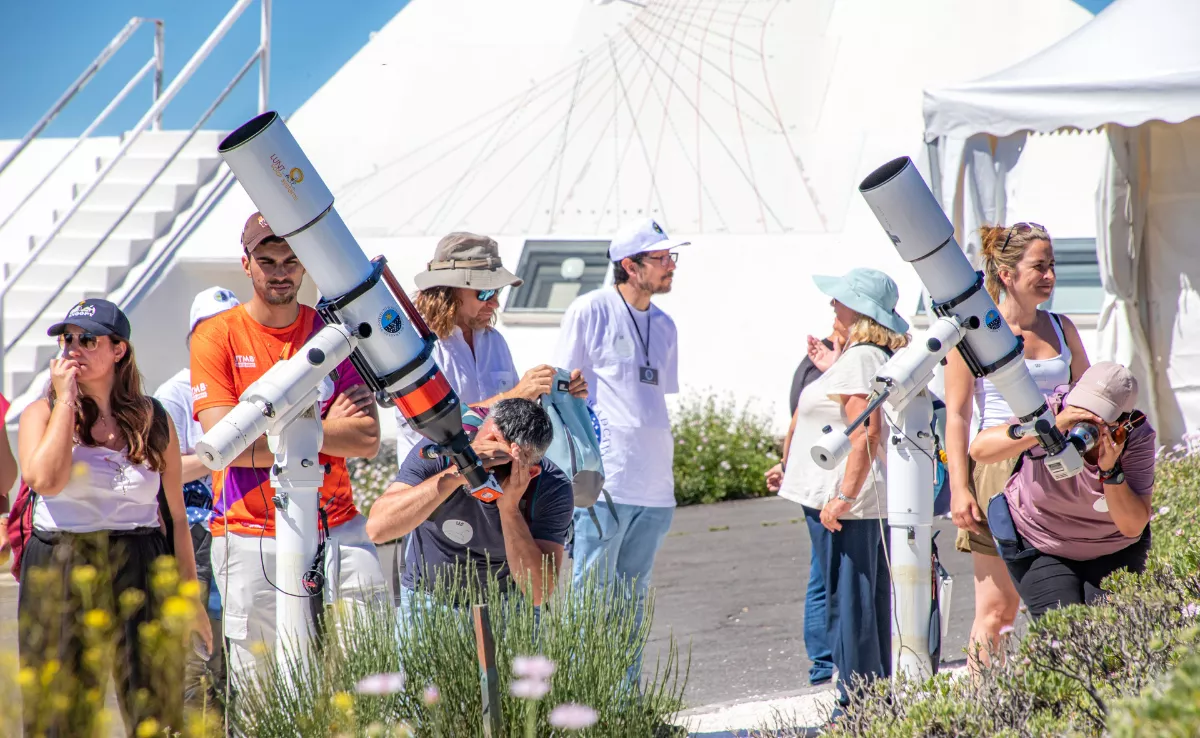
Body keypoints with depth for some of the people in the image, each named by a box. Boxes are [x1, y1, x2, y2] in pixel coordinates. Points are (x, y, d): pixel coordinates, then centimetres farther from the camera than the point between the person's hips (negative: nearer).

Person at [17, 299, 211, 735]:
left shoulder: (153, 420, 7)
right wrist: (66, 401, -8)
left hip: (141, 572, 0)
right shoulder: (42, 413, 5)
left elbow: (176, 516, 10)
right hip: (59, 574, 0)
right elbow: (46, 480, -16)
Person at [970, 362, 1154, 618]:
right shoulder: (1050, 412, -24)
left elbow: (1133, 527, -22)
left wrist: (1110, 470, -36)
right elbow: (980, 449, -38)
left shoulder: (1138, 439, -20)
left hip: (1114, 552, 1)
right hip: (1040, 549, -1)